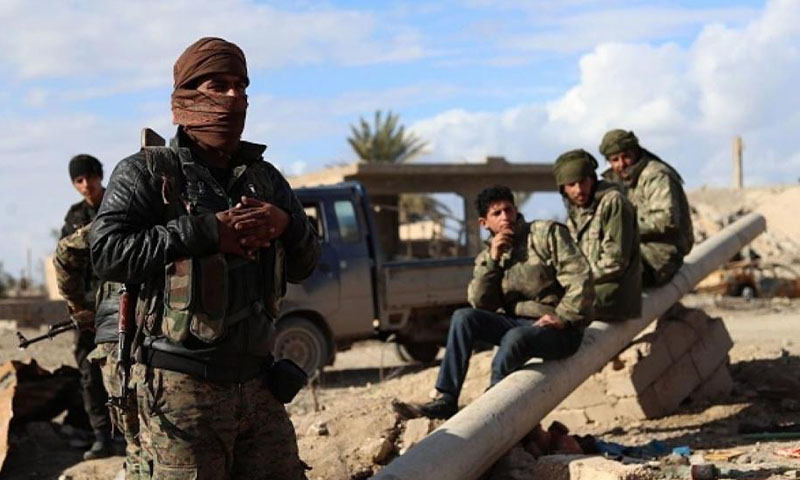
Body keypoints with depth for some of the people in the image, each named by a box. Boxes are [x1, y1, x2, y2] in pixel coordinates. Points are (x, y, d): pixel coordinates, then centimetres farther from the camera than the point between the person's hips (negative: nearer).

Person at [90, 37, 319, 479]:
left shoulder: (264, 177, 15)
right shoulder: (146, 173, -1)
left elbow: (304, 265, 17)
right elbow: (107, 253, -15)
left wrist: (285, 224, -5)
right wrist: (206, 232, -17)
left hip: (257, 385, 6)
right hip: (183, 389, -5)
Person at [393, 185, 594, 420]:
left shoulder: (547, 233, -2)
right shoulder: (487, 257, 12)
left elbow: (580, 277, -10)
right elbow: (481, 304, -3)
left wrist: (563, 317, -17)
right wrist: (493, 260, -12)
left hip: (561, 330, -5)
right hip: (518, 322, 5)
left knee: (516, 337, -37)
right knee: (463, 318, -15)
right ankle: (445, 400, -18)